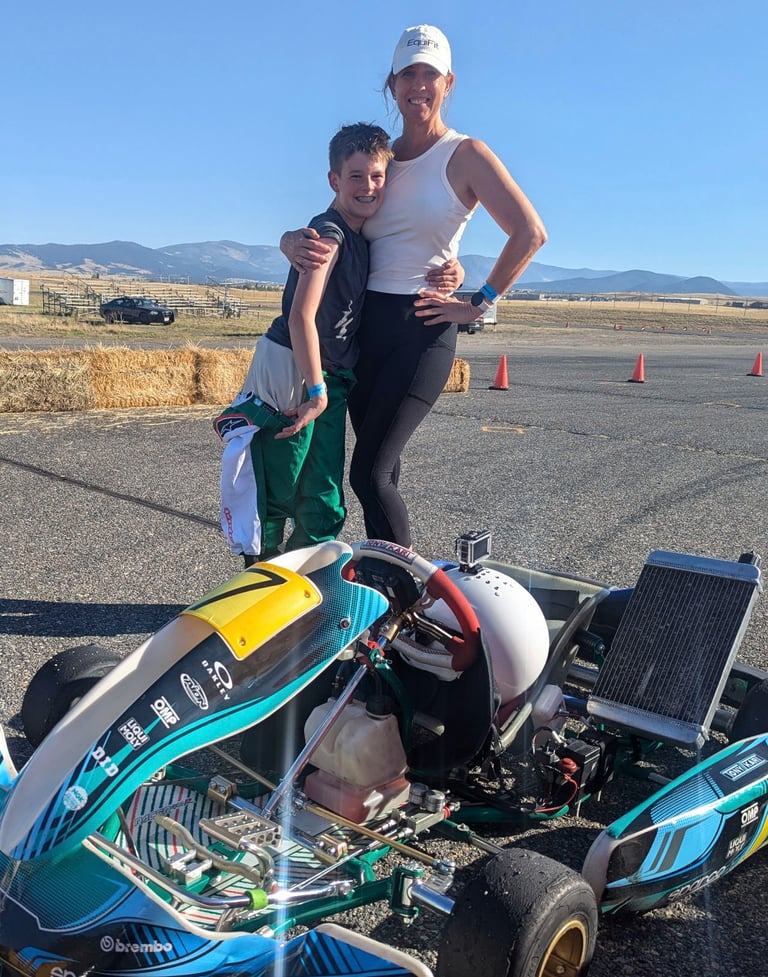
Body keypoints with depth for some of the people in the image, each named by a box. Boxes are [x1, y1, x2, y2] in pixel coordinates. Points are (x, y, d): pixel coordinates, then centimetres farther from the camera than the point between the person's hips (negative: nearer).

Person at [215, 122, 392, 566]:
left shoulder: (363, 240, 11)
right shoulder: (329, 233, -15)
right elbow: (300, 317, -23)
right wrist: (317, 390, -20)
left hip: (330, 378, 9)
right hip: (291, 372, -9)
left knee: (325, 511, 10)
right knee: (276, 499, 2)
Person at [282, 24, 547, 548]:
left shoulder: (465, 154, -2)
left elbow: (530, 233, -10)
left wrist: (478, 304, -9)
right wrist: (294, 240, -7)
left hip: (421, 329, -6)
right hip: (366, 326, 6)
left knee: (370, 474, -14)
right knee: (383, 472, 10)